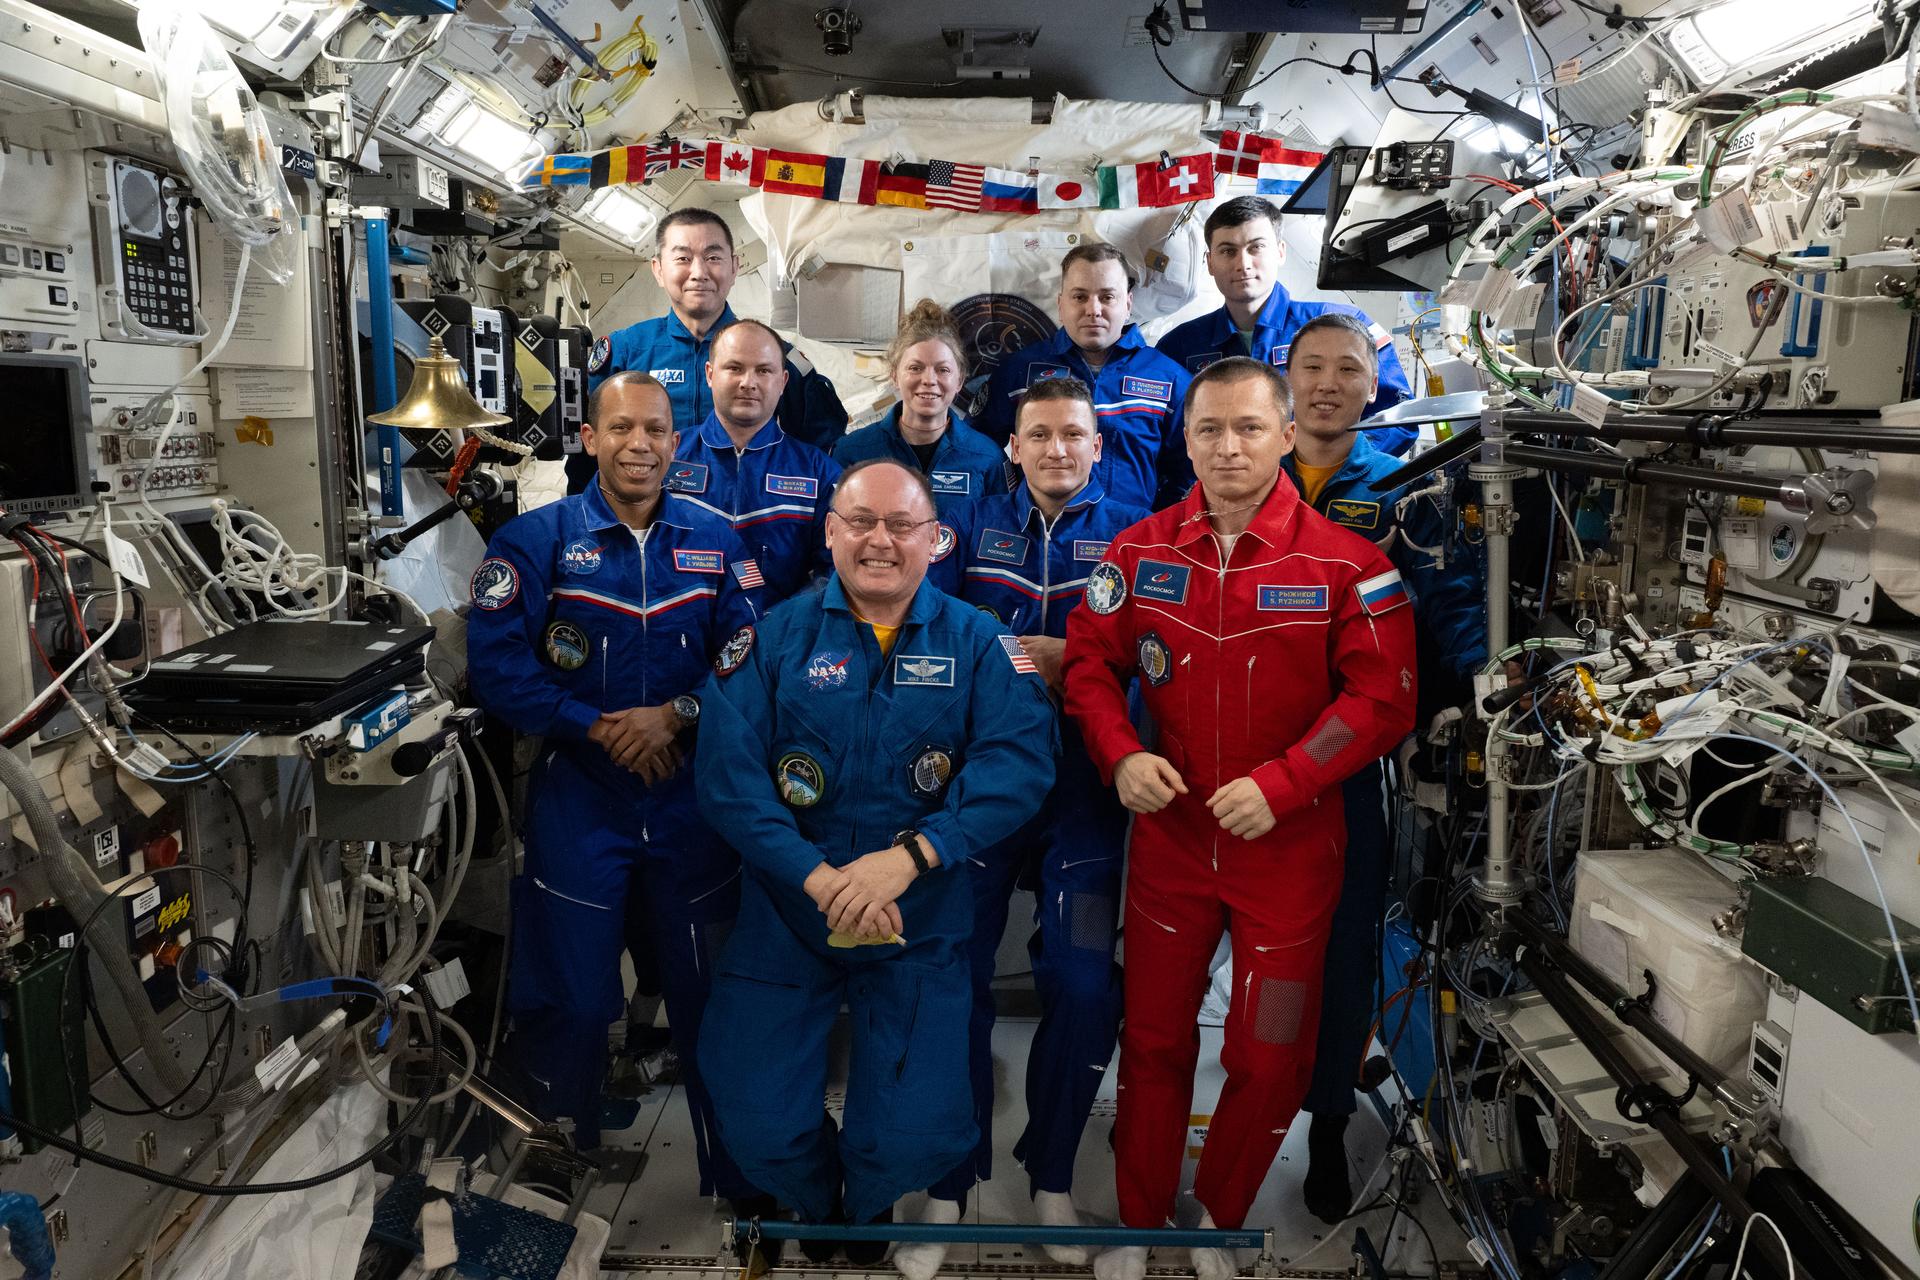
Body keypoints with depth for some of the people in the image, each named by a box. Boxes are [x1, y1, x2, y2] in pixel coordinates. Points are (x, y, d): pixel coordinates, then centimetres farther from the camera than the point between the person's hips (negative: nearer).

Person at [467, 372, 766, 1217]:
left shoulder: (715, 541, 5)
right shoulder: (534, 539, -3)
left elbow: (750, 654, 0)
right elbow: (498, 667, -9)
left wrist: (677, 715, -15)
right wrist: (600, 729, -16)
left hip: (694, 795, 2)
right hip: (579, 799, -2)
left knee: (710, 993, 11)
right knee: (570, 999, 8)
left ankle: (733, 1178, 30)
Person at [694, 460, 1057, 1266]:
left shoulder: (977, 643, -2)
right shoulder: (773, 636, -3)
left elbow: (1022, 760, -16)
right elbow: (726, 770, -13)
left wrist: (911, 854, -27)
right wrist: (816, 876, -24)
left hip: (922, 926, 0)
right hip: (785, 914, 1)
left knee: (917, 1138, -4)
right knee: (759, 1128, 0)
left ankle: (867, 1204, 34)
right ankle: (815, 1201, 38)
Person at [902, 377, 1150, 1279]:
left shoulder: (1133, 534, 4)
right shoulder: (971, 526, 9)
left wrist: (1069, 664, -20)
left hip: (1083, 790, 0)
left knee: (1084, 988, 0)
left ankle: (1052, 1173, 25)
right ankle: (951, 1181, 22)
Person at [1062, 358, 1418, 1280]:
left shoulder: (1346, 564, -9)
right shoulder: (1139, 552, 0)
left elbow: (1383, 699, -10)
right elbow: (1089, 661, 5)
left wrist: (1279, 784, -20)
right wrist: (1120, 755, -13)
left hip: (1288, 845, -2)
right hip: (1169, 832, 2)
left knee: (1269, 1058, 10)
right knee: (1153, 1040, 14)